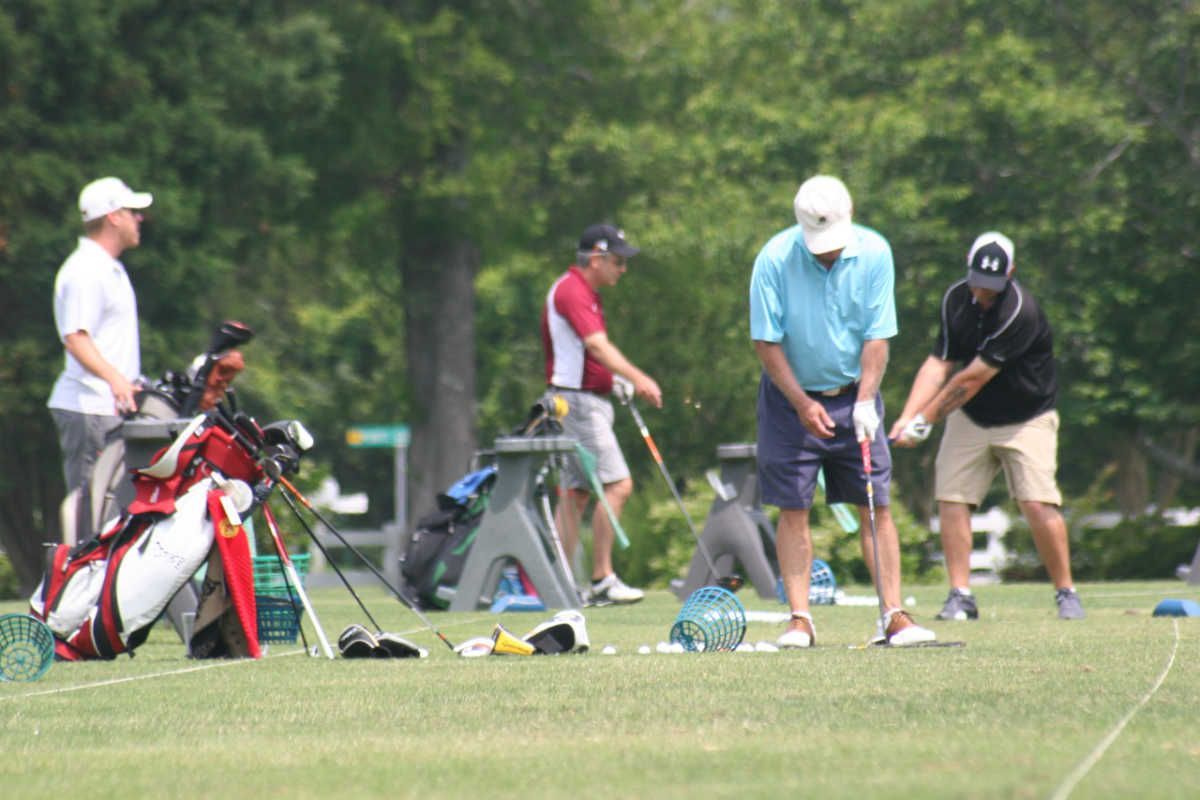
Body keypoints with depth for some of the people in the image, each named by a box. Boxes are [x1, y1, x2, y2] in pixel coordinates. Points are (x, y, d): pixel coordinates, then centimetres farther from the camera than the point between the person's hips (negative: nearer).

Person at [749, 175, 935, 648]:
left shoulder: (874, 254, -11)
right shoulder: (775, 259, -16)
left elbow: (877, 336, -8)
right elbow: (766, 342, -11)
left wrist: (865, 400, -17)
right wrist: (803, 404, -14)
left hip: (854, 395, 2)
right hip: (791, 398, -1)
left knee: (876, 506, -3)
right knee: (793, 510, -4)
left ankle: (892, 615, -3)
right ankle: (800, 619, -1)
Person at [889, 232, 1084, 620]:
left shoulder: (1019, 311, -26)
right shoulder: (956, 299, -4)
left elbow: (973, 378, -24)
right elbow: (938, 364, -5)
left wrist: (926, 420, -18)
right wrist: (907, 417, -19)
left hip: (1026, 419, -5)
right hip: (970, 417, 6)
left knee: (1037, 503, -17)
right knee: (951, 499, -6)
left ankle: (1066, 592, -2)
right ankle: (960, 596, 0)